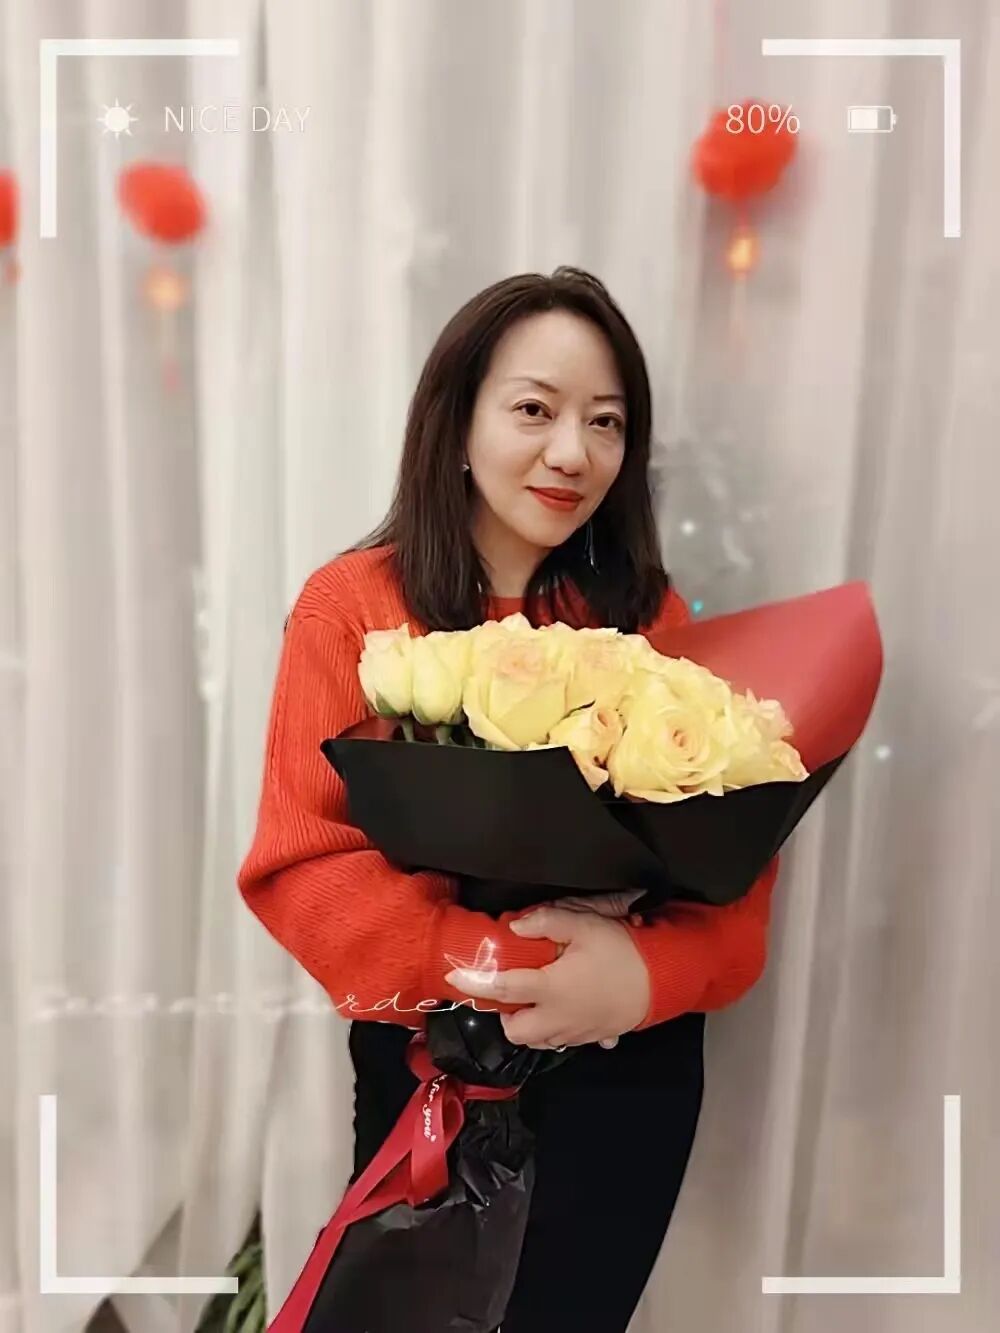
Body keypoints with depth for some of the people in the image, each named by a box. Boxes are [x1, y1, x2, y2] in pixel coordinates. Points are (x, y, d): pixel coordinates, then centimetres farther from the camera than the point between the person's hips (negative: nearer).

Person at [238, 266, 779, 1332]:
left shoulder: (649, 614, -5)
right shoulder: (352, 605, -12)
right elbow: (300, 866, -14)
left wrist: (645, 972, -26)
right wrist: (490, 957, -27)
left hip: (625, 1067, 2)